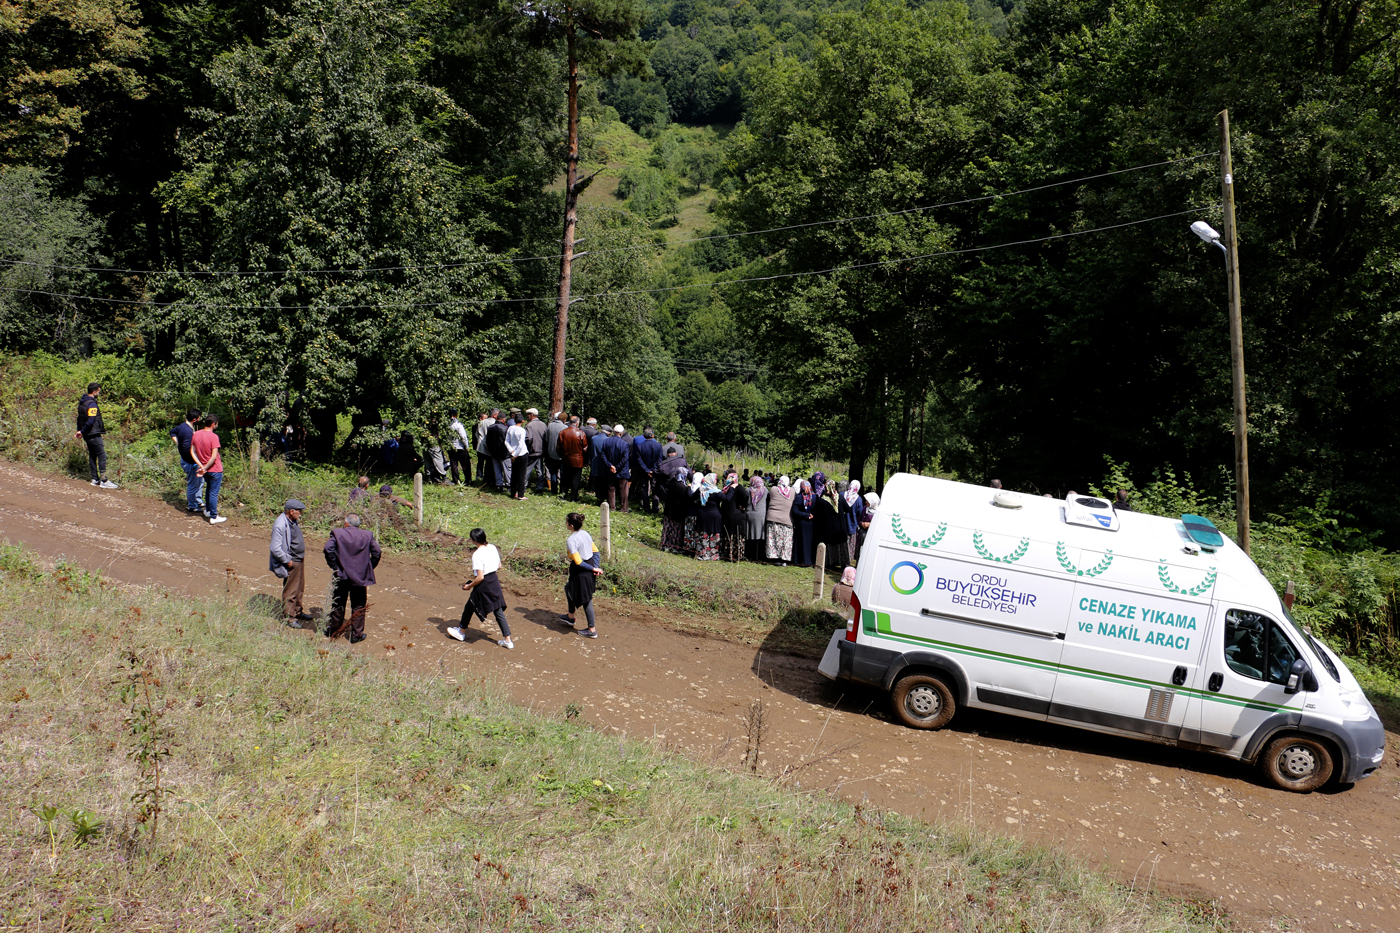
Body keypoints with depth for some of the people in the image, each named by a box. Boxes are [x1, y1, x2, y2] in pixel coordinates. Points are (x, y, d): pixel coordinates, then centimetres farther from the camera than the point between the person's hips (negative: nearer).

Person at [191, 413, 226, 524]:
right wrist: (205, 468, -17)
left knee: (208, 489, 26)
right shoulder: (213, 437, -21)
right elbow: (214, 456, -24)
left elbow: (193, 451, 1)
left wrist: (200, 465, -4)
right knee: (214, 493, 0)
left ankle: (208, 510, 38)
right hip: (215, 469, -7)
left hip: (205, 470, 7)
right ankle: (213, 517, 6)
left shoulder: (196, 434, 0)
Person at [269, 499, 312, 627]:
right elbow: (275, 549, -26)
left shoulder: (293, 521, 6)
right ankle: (288, 617, 14)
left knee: (299, 589, 20)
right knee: (290, 591, 2)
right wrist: (287, 561, -18)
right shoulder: (280, 525, -23)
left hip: (299, 560, 9)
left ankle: (297, 612, 35)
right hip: (291, 563, -9)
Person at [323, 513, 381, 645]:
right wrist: (369, 568, 6)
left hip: (341, 576, 0)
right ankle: (356, 635, 11)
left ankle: (334, 631, 27)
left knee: (338, 605, 15)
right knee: (358, 607, 8)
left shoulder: (337, 533, -5)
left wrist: (334, 566, -6)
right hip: (360, 577, 0)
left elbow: (328, 549, -17)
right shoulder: (367, 535, -1)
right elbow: (377, 552, -4)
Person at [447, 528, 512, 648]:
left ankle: (461, 632, 37)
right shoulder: (492, 548, -1)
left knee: (469, 607, 17)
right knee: (498, 611, 11)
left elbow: (480, 577, -21)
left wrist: (469, 586, -7)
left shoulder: (477, 555, -21)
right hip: (495, 581, 7)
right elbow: (499, 566, 9)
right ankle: (507, 640, 10)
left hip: (484, 585, -7)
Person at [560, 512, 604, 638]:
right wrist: (596, 567, 1)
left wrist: (594, 569, -14)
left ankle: (592, 630, 15)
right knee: (569, 589, 26)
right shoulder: (585, 534, 4)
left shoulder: (571, 540, -22)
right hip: (590, 566, 9)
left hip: (581, 571, -9)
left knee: (585, 599, 5)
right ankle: (570, 617, 40)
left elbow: (578, 562, -23)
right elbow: (596, 552, 7)